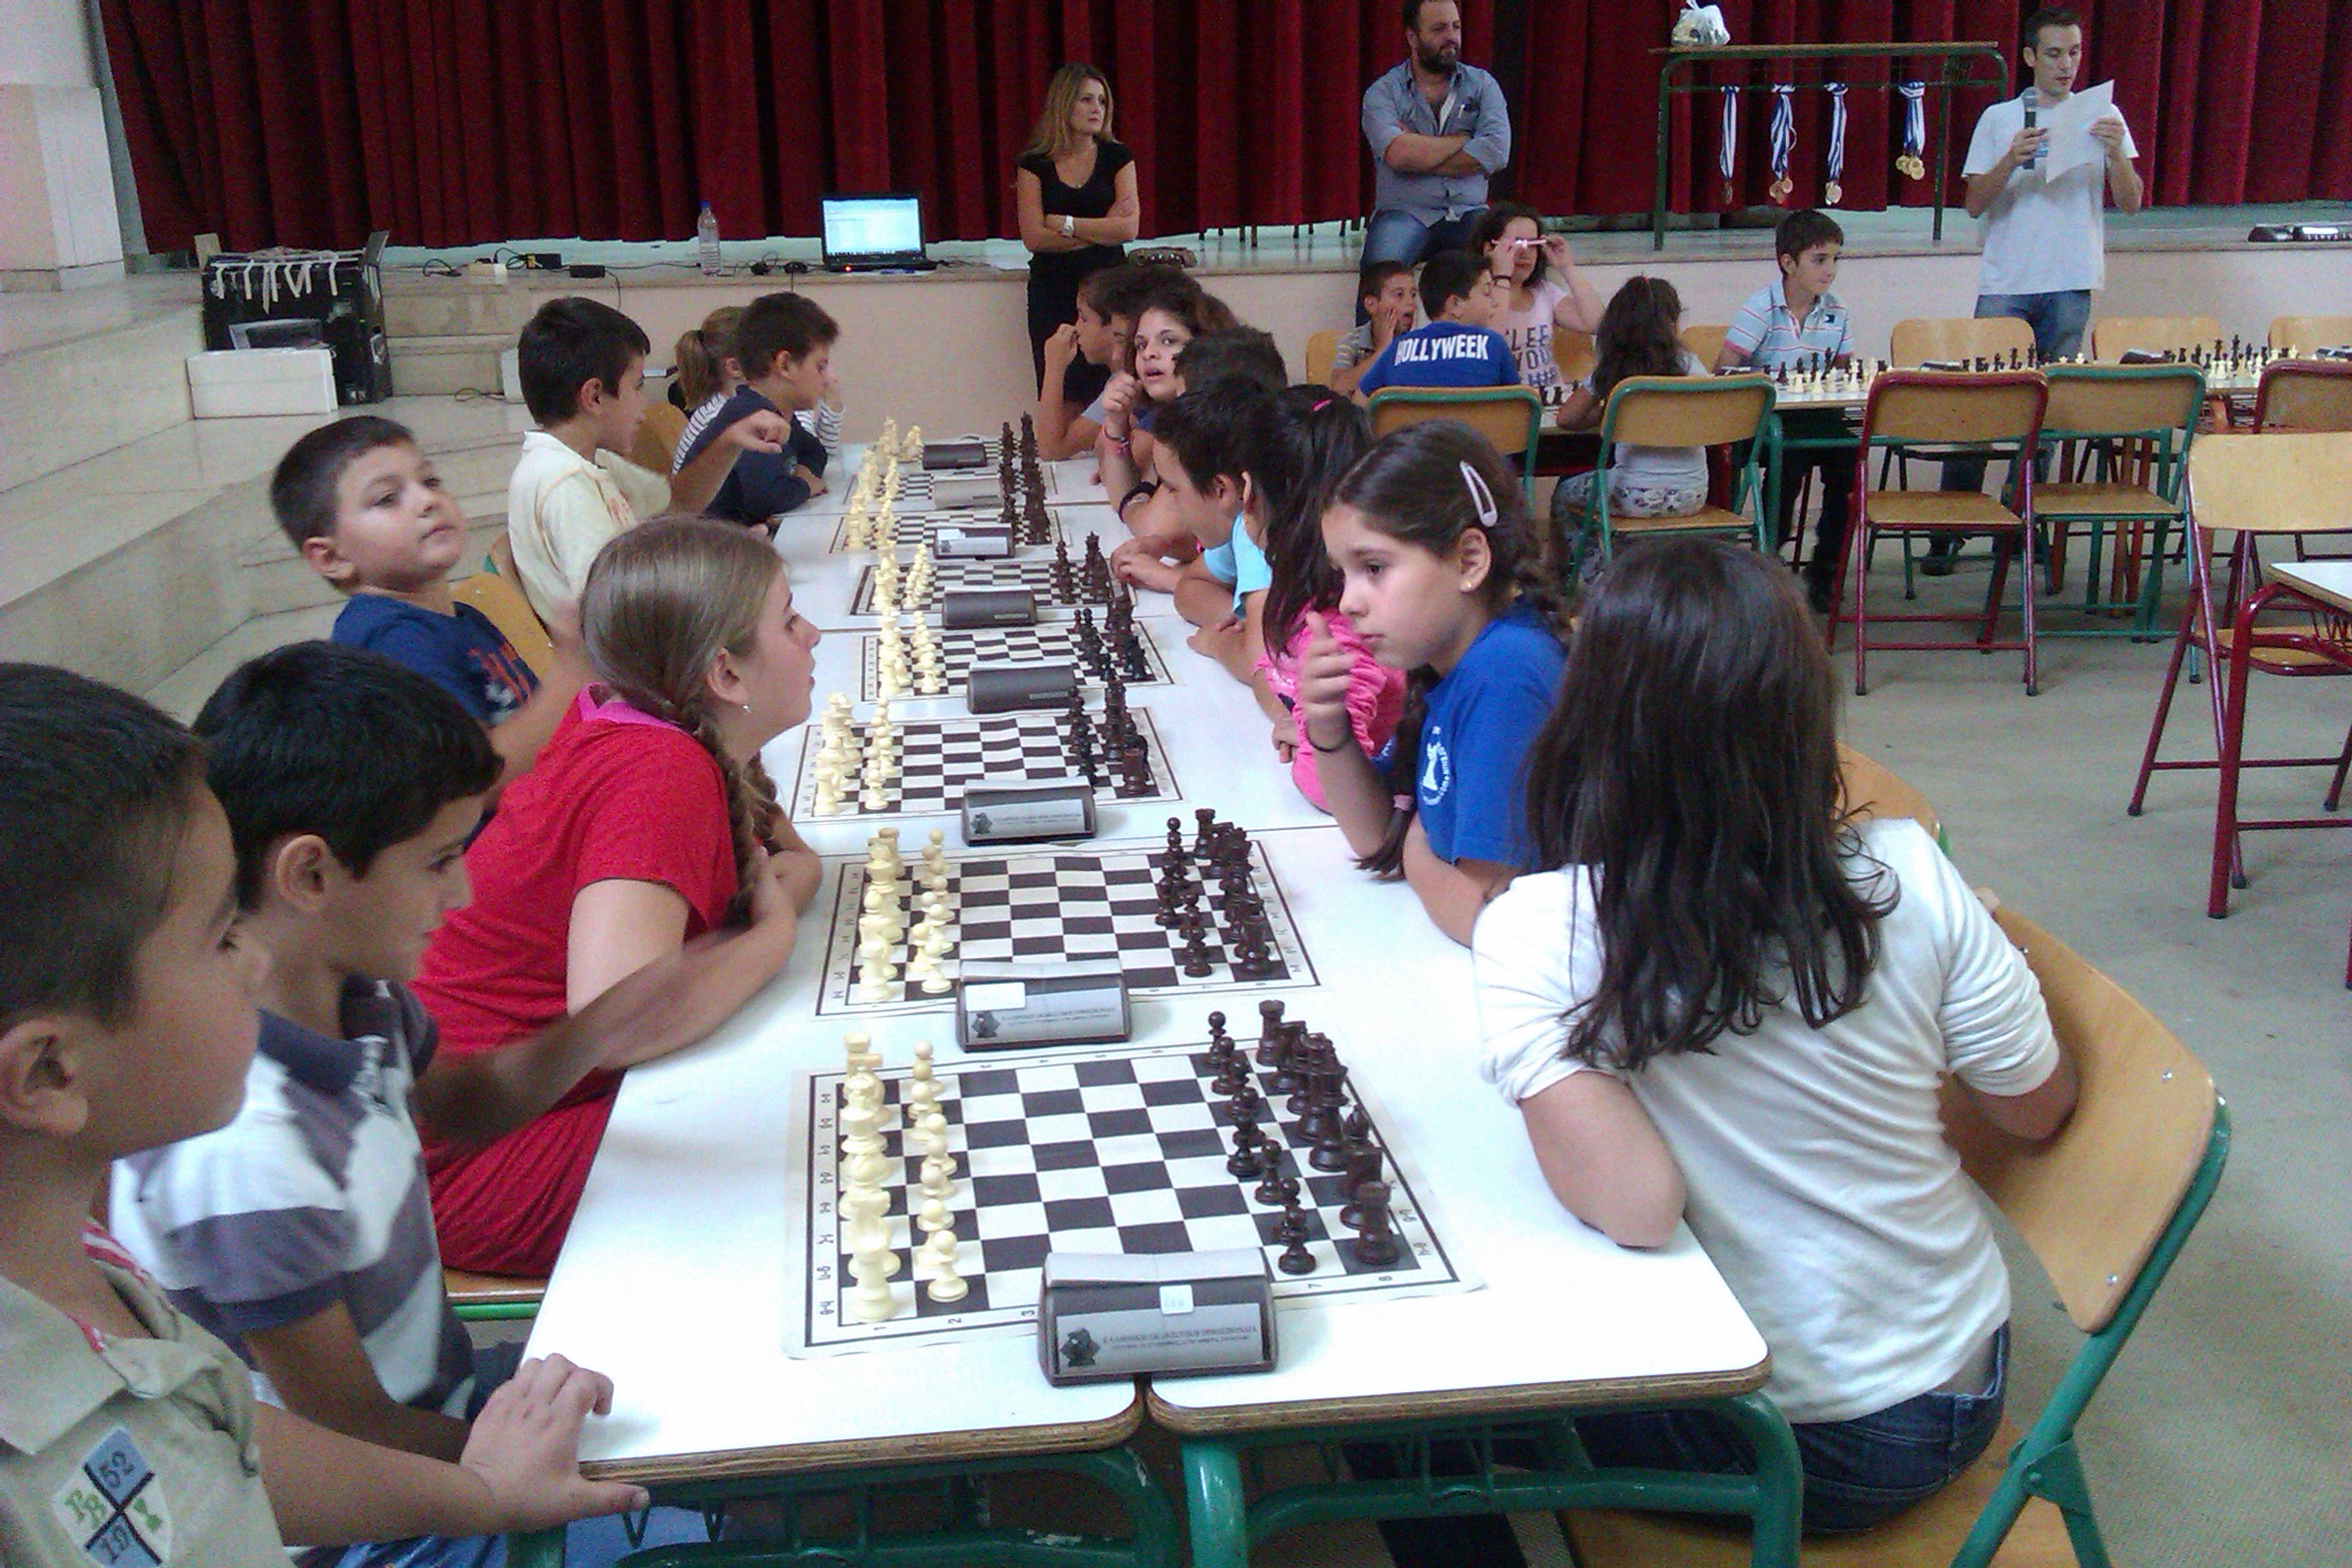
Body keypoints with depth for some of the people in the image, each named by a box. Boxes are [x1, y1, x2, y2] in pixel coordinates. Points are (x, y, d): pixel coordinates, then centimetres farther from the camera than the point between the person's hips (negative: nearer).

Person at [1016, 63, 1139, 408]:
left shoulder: (1117, 158, 6)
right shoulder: (1034, 164, 4)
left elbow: (1129, 227, -5)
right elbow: (1034, 237, -6)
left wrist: (1065, 224, -7)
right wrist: (1100, 231, -5)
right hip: (1053, 291, 0)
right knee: (1060, 399, -4)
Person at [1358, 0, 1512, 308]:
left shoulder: (1482, 85, 14)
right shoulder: (1383, 92, 7)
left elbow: (1496, 152, -3)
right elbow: (1398, 153, -12)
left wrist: (1421, 155, -5)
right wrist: (1462, 140, 0)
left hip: (1467, 213, 2)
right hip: (1404, 213, -2)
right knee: (1381, 270, -34)